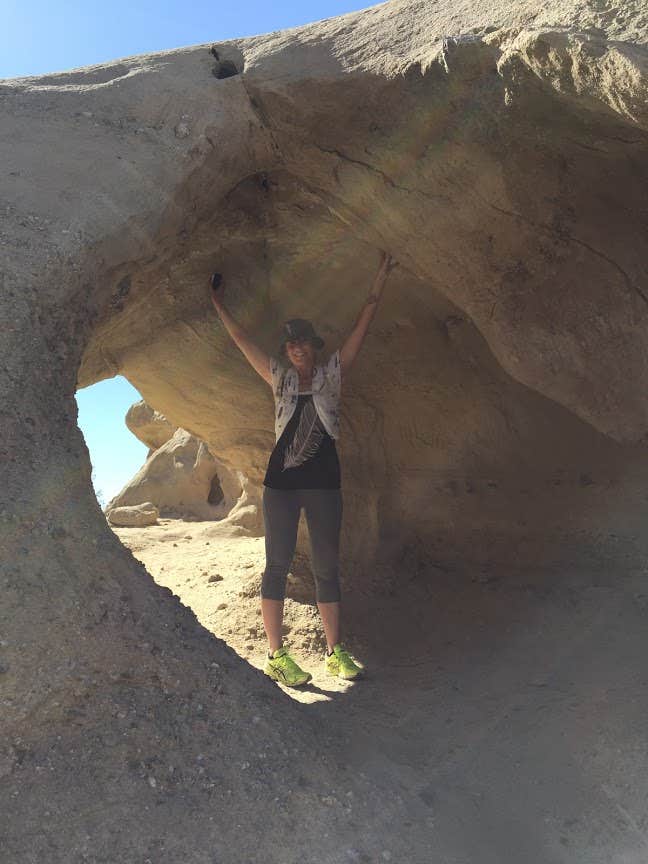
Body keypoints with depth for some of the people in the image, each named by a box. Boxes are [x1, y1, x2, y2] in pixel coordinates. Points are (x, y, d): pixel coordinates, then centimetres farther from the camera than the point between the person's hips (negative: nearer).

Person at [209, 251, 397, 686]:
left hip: (324, 480, 0)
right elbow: (242, 340, 11)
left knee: (327, 566, 5)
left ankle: (335, 652, 14)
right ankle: (276, 655, 7)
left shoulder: (333, 373, 7)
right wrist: (219, 304, 11)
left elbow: (361, 327, 2)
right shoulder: (280, 378, 8)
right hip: (281, 479, 0)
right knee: (278, 565, 0)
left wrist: (377, 287, -3)